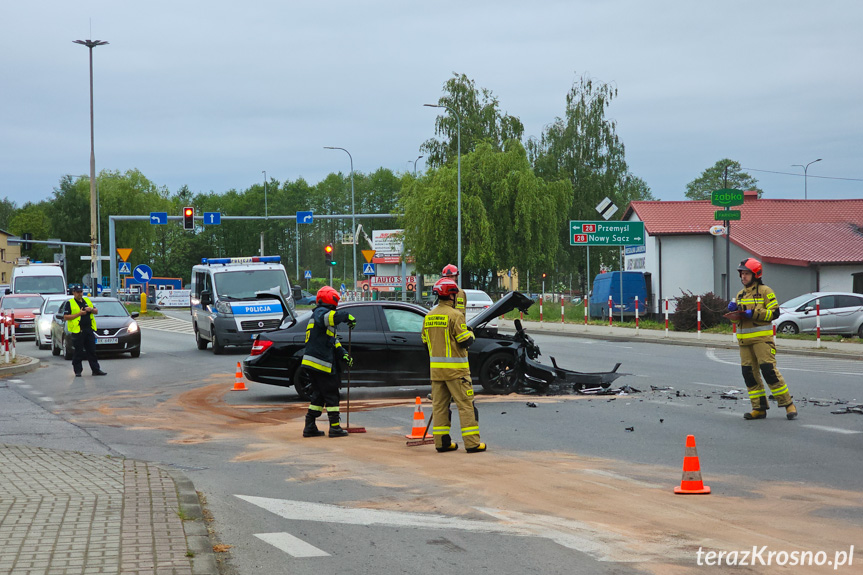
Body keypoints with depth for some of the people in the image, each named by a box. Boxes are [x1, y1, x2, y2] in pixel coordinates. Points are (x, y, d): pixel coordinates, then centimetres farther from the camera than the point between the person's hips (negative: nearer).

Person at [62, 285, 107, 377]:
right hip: (77, 331, -5)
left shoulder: (87, 301, 17)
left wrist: (91, 309, -2)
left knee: (92, 351, 6)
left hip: (89, 330, 5)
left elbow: (96, 311, 22)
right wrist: (79, 314, -14)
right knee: (78, 352, -2)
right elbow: (65, 317, -8)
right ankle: (77, 371, 6)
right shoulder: (70, 303, 0)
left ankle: (96, 370, 8)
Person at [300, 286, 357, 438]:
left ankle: (310, 427, 13)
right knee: (332, 395, -3)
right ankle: (335, 427, 1)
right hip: (321, 363, -10)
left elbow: (333, 341, 24)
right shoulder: (320, 312, -7)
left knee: (319, 395, 13)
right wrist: (347, 317, -25)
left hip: (314, 365, 10)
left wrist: (343, 354, 11)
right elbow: (329, 317, -35)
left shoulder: (321, 314, 26)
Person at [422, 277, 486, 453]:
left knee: (439, 404, 10)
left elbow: (425, 340, 15)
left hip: (435, 368, 7)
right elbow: (464, 341, -14)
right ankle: (472, 443, -4)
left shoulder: (429, 317, 8)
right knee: (465, 405, -3)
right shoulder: (454, 315, -14)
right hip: (455, 369, -7)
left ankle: (441, 441, 12)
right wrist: (470, 334, 7)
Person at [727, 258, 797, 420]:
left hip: (762, 338, -7)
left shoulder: (765, 291, -2)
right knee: (749, 373, 4)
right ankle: (759, 408, 10)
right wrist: (733, 310, 0)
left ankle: (788, 405, -6)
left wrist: (754, 313, -18)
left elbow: (774, 312, -9)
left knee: (769, 370, -13)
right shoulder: (741, 294, 18)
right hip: (744, 339, 7)